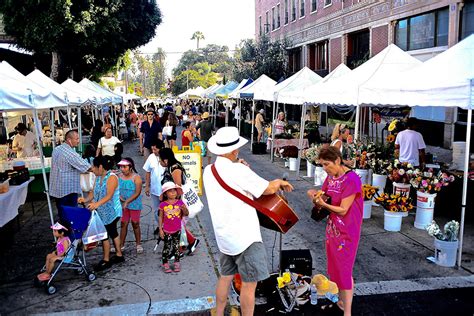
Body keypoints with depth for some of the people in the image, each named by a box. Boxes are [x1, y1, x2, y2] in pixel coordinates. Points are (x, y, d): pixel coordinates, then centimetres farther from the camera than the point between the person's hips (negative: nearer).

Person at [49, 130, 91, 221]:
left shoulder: (56, 149, 7)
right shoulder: (71, 153, -19)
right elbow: (86, 166, -18)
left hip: (57, 187, 8)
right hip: (68, 189, -8)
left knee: (61, 212, 16)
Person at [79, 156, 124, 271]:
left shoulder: (112, 177, -18)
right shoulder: (98, 177, 8)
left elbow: (109, 195, -29)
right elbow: (93, 192, 5)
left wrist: (97, 204, -42)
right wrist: (86, 199, -14)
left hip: (111, 212, -9)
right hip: (102, 212, 9)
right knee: (112, 232, 18)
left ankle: (106, 260, 8)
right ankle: (119, 255, 31)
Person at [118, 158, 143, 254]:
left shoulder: (136, 177, -14)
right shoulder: (119, 177, 1)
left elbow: (137, 192, -18)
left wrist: (127, 202, -24)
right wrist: (119, 196, -13)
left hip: (134, 204, -4)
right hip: (123, 204, 4)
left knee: (135, 223, 5)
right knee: (123, 223, 10)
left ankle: (138, 244, 18)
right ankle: (121, 244, 20)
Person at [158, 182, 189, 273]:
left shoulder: (180, 203, -4)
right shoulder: (163, 205, -7)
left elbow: (186, 214, -2)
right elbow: (161, 218, -1)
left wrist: (184, 209, -24)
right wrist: (160, 229, -3)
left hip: (177, 230, 2)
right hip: (167, 231, -1)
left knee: (176, 246, 11)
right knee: (167, 247, 6)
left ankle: (177, 263, 23)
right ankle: (165, 264, 18)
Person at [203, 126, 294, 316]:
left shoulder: (209, 171, 3)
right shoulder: (238, 170, -20)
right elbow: (269, 189, -14)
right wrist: (280, 181, 6)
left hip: (224, 235, 8)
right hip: (245, 236, -8)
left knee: (225, 277, 22)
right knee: (249, 283, 4)